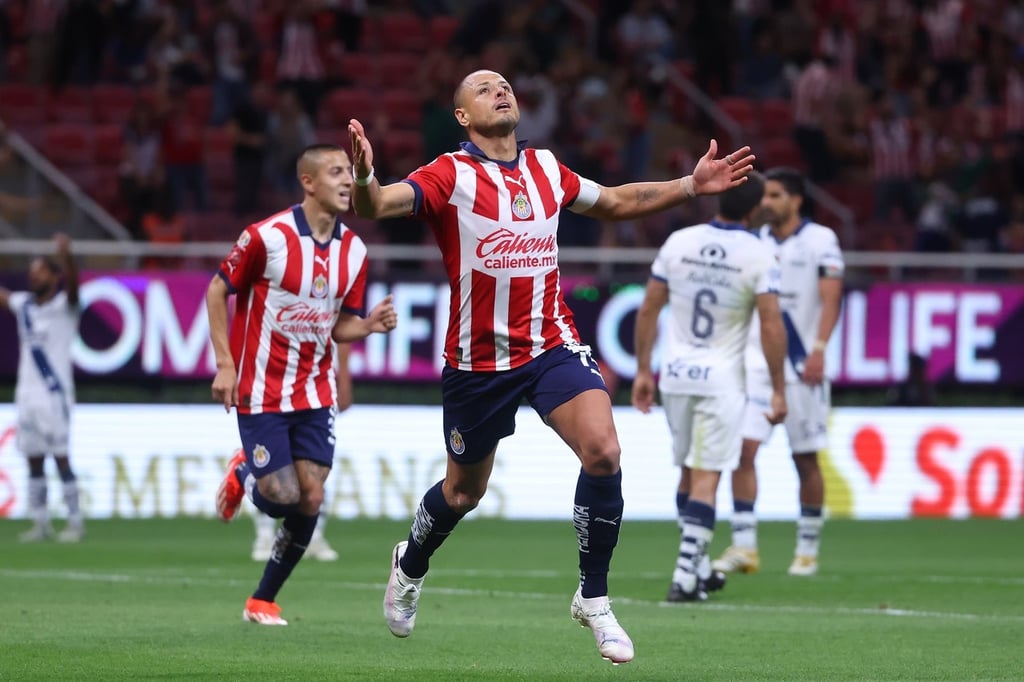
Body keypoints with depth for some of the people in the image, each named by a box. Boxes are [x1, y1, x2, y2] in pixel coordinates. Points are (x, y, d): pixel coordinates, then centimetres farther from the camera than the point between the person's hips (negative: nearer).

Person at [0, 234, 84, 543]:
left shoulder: (63, 306, -7)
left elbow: (72, 283, -27)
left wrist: (66, 256, -47)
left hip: (55, 395, -6)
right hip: (27, 392, 6)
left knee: (61, 458, -5)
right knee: (34, 459, 8)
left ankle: (75, 522, 1)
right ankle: (40, 523, 14)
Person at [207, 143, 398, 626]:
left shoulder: (353, 251, 3)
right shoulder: (268, 236, -13)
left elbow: (340, 325, 11)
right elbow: (217, 291, -4)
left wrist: (370, 324, -12)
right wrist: (225, 364, -9)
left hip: (315, 393, 5)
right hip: (261, 391, -5)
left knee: (310, 500, -4)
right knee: (282, 497, -9)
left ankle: (264, 600, 12)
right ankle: (243, 476, 28)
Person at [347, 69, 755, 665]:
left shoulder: (547, 169, 6)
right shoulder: (451, 175, -10)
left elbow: (615, 202, 23)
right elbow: (379, 205, -25)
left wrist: (691, 186, 14)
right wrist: (364, 178, -48)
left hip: (553, 345, 3)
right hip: (478, 360, -3)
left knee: (603, 451, -21)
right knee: (464, 491, 13)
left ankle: (594, 598, -5)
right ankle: (411, 565, 47)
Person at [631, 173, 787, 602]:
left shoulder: (678, 243, 0)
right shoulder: (759, 256, -10)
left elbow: (648, 310, 3)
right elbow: (771, 326, -14)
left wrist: (643, 370, 12)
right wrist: (778, 391, -8)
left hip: (675, 373, 4)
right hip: (721, 378, -4)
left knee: (688, 471, 17)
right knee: (706, 477, -2)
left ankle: (698, 568, 25)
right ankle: (685, 575, -11)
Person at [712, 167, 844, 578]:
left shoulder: (820, 240, -4)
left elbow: (831, 298, -12)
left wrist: (818, 349, -24)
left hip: (801, 366, -4)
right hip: (756, 360, 4)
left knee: (806, 459, 3)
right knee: (743, 448, -9)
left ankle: (808, 550, 15)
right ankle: (744, 547, -8)